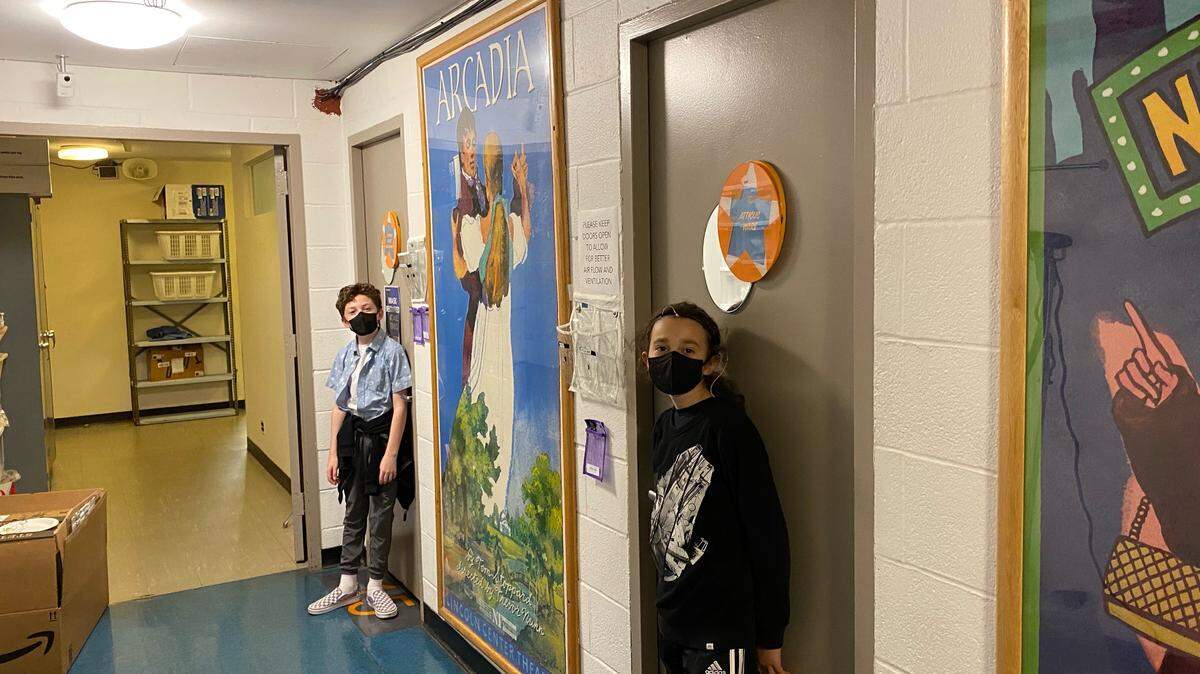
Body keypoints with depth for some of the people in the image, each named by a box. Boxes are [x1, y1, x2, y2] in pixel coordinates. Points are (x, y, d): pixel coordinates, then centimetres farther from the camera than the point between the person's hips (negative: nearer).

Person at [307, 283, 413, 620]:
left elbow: (399, 406, -12)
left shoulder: (392, 351, -10)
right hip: (352, 436, 5)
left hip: (381, 435, -5)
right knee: (354, 513, 14)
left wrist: (391, 453, -15)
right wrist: (333, 453, 8)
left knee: (380, 515, 4)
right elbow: (339, 407, 11)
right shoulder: (344, 355, 7)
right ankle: (347, 585, 25)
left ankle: (375, 586, 18)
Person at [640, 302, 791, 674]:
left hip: (721, 629, -7)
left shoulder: (729, 427, -16)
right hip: (672, 620, 7)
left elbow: (768, 534, -15)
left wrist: (770, 636, -10)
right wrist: (668, 607, 15)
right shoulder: (665, 425, 5)